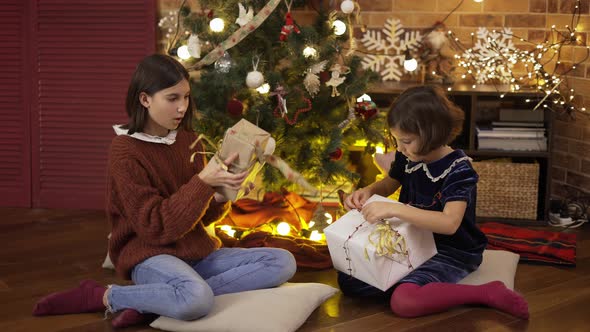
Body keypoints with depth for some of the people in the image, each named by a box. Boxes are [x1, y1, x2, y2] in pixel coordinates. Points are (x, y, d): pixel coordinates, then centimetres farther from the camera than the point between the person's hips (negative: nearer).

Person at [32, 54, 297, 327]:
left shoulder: (189, 141, 7)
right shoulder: (125, 151, -12)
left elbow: (202, 216, 11)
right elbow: (155, 228, -17)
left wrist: (220, 195, -11)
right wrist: (203, 182, -23)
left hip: (197, 252, 8)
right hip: (150, 254, -8)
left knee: (283, 262, -10)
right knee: (196, 299, -39)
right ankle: (105, 296, -9)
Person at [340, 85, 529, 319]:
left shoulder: (458, 170, -23)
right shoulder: (408, 157, -3)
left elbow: (450, 223, -37)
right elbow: (389, 184, 18)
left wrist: (394, 209, -42)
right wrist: (366, 192, -6)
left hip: (452, 252, -7)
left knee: (403, 302, -33)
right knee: (348, 280, -6)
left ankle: (487, 293, -17)